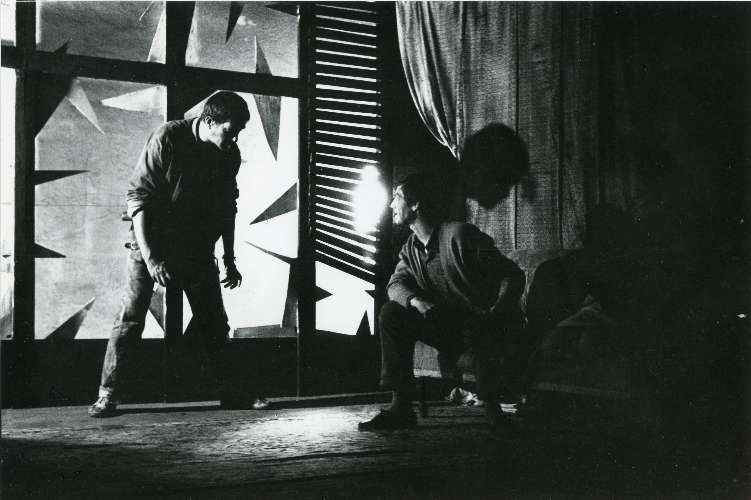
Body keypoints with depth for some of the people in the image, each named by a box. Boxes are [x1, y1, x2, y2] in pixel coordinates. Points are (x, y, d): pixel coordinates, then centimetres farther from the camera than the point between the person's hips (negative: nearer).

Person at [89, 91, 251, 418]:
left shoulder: (230, 155, -3)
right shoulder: (168, 139, -19)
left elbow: (226, 208, 11)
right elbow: (137, 197, -19)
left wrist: (230, 261, 12)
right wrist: (150, 257, -25)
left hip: (198, 247, 5)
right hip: (152, 243, -4)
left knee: (214, 322, 7)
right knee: (131, 317, -10)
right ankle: (107, 395, -1)